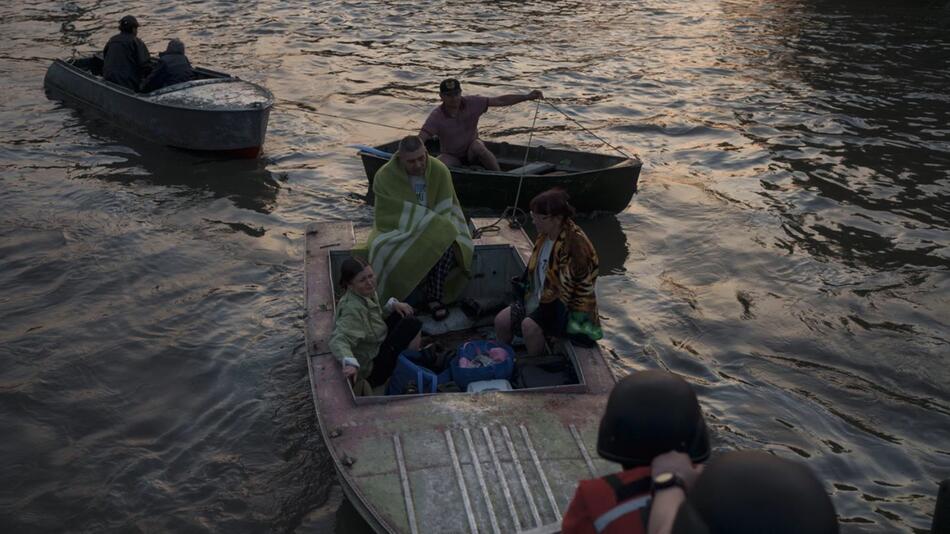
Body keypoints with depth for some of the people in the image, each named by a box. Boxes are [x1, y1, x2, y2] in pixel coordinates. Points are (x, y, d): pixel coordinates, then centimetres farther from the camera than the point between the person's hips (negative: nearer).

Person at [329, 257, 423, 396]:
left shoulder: (367, 293, -5)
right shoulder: (353, 309, -33)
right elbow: (338, 339, -44)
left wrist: (392, 304, -1)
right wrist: (350, 363, -62)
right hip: (369, 369, -9)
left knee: (407, 312, 9)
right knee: (413, 325, -10)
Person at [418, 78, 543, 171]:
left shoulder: (472, 103, -14)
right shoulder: (436, 117, -19)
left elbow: (500, 101, -15)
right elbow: (420, 139, -27)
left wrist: (528, 96, -23)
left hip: (472, 152, 1)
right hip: (451, 157, -1)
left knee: (477, 146, -34)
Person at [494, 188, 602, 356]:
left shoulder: (575, 243, -24)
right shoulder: (544, 236, 1)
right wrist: (521, 300, 4)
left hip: (562, 306, -8)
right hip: (539, 298, 8)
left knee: (530, 326, -29)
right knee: (501, 320, -5)